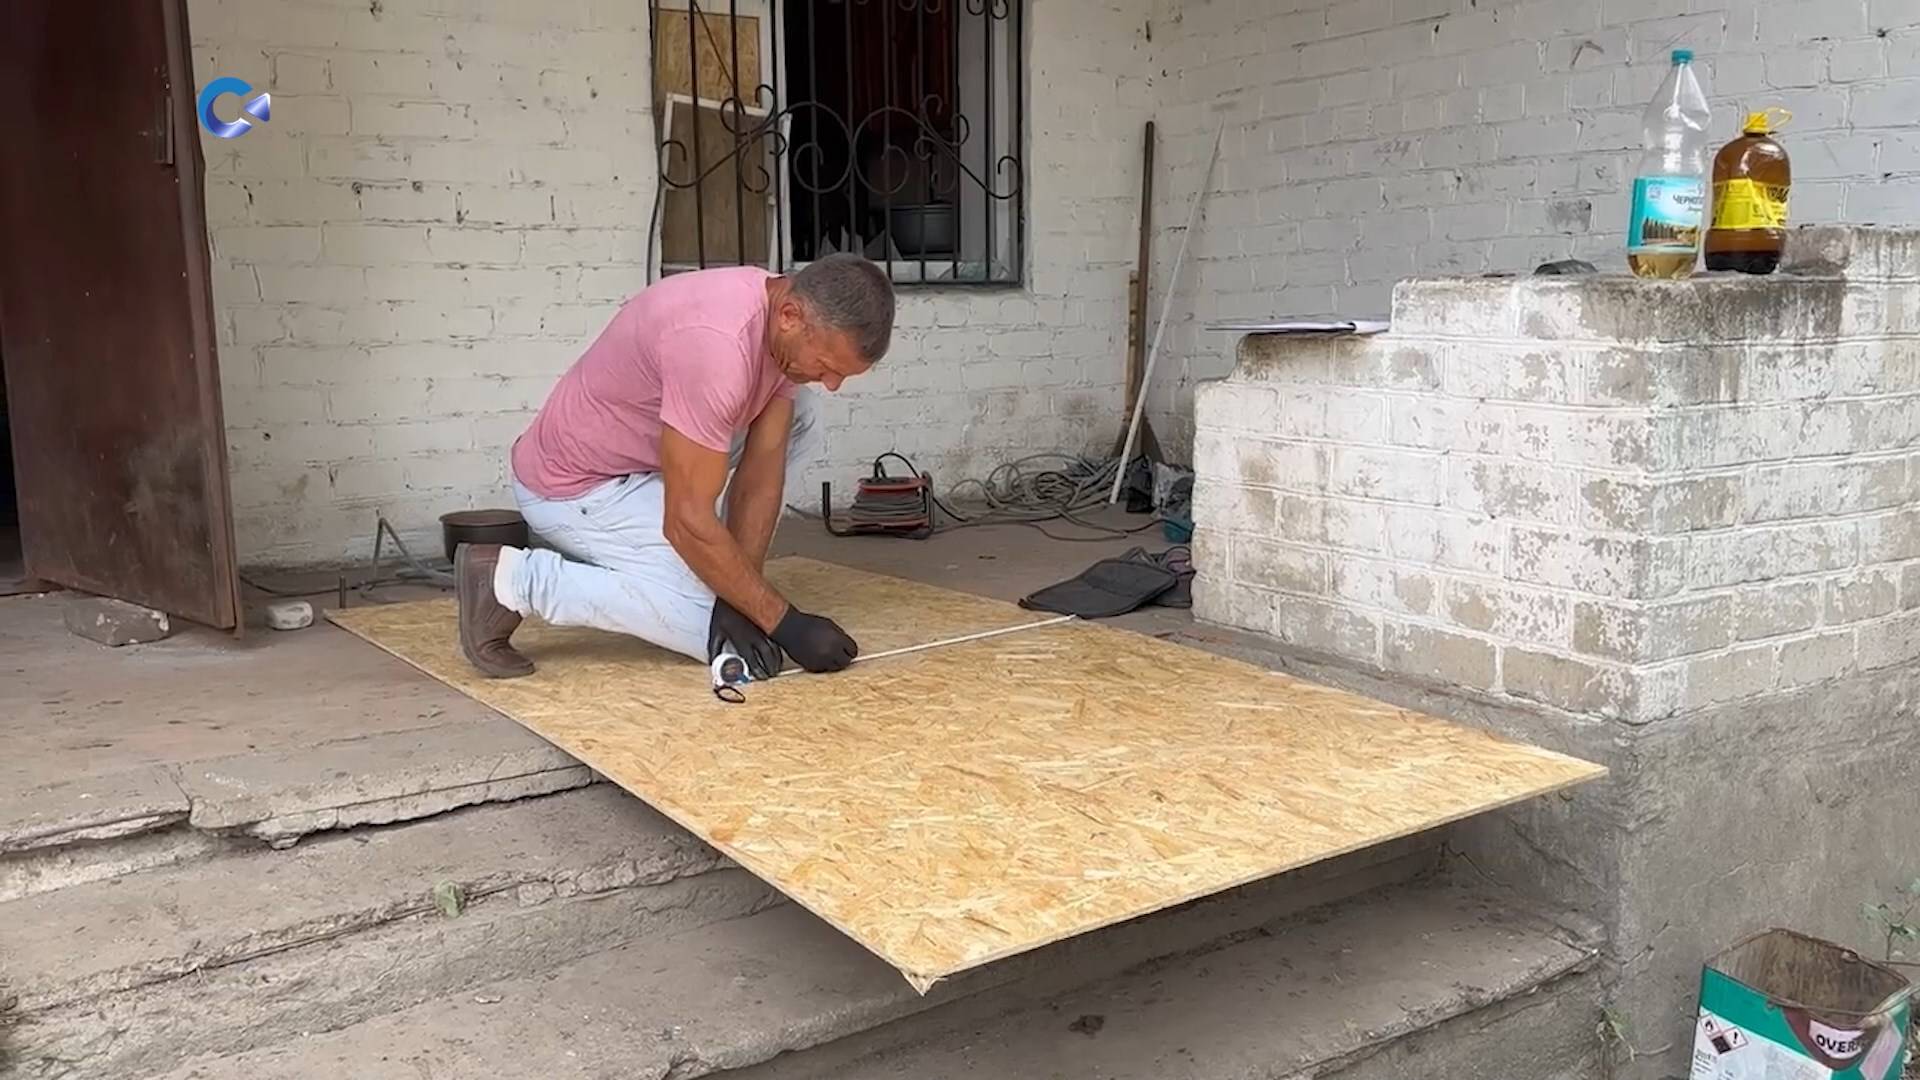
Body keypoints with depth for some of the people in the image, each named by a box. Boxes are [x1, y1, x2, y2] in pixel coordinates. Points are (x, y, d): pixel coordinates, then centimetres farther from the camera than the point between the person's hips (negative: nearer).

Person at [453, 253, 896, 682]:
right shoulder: (716, 343, -35)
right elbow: (688, 521, -32)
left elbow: (762, 469, -7)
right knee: (720, 633, -14)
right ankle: (515, 578, -9)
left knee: (792, 420, 5)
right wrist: (786, 625, -26)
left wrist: (737, 601, -16)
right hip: (575, 486, -9)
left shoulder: (788, 325, -8)